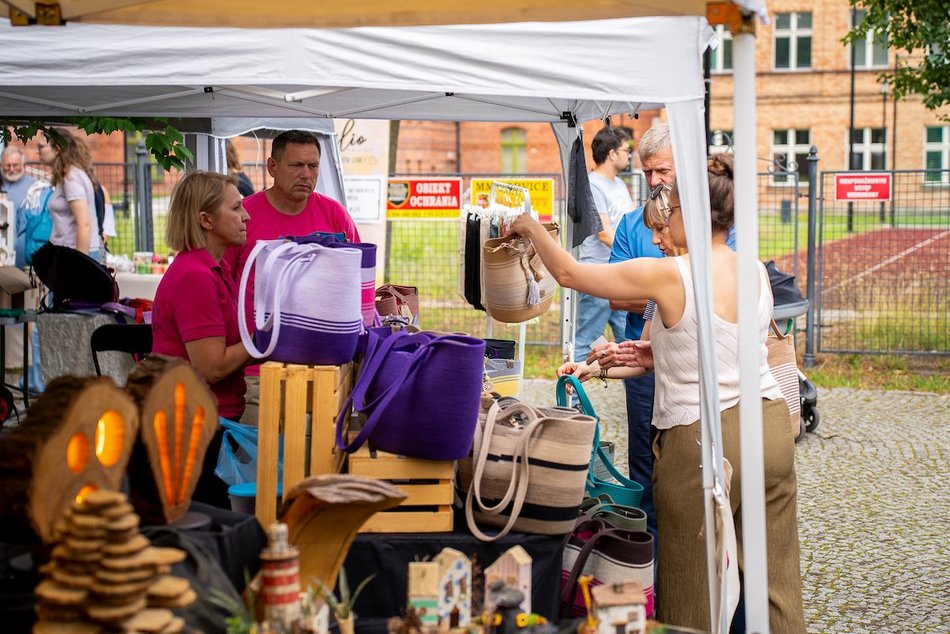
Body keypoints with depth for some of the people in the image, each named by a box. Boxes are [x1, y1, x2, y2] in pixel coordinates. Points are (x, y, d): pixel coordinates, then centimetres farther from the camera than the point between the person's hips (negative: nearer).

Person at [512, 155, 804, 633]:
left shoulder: (668, 275, -13)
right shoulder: (757, 271, 5)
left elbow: (569, 274, -3)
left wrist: (532, 228, 13)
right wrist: (647, 355, 26)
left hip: (702, 441, -6)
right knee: (777, 582, 11)